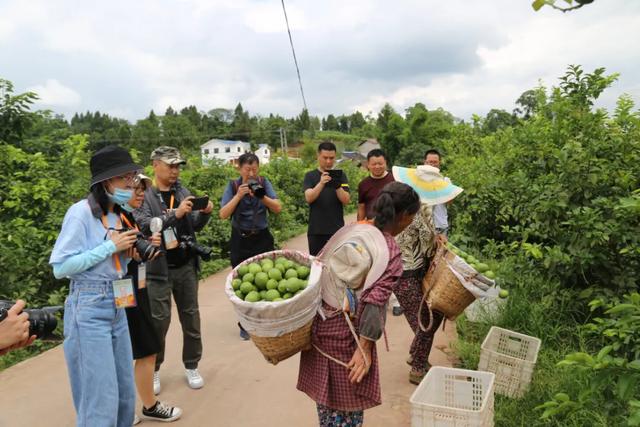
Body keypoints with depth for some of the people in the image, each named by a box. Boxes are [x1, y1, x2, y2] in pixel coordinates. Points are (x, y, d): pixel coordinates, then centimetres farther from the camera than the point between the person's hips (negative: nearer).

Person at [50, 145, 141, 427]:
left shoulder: (119, 214, 9)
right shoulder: (81, 212, -14)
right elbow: (61, 268, -17)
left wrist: (128, 251, -1)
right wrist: (110, 247, -18)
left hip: (117, 305, 7)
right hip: (88, 308, -7)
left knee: (125, 393, 15)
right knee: (101, 400, 0)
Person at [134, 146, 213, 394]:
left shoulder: (182, 191, 7)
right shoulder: (144, 195, -6)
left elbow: (195, 226, 10)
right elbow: (144, 225, -19)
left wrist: (205, 213, -11)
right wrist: (175, 214, -30)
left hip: (186, 266, 4)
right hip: (159, 268, -4)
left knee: (191, 317, 10)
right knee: (159, 320, 4)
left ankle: (191, 366, 26)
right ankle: (153, 370, 24)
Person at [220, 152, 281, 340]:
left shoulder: (264, 183, 0)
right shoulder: (233, 186, -2)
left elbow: (278, 208, -7)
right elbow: (223, 214, -10)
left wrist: (262, 196, -22)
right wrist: (239, 195, -20)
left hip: (262, 239, 1)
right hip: (240, 241, 0)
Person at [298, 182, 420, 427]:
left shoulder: (352, 229, 3)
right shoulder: (390, 253, -15)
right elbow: (374, 301, -21)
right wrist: (364, 349, -18)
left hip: (318, 321, 7)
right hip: (344, 331, -6)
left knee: (325, 391, 24)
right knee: (348, 397, 15)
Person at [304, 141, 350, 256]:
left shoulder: (340, 176, 6)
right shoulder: (310, 176, 3)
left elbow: (346, 200, -4)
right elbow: (309, 198, -11)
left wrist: (337, 186, -23)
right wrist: (321, 183, -28)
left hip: (337, 229, 1)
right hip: (316, 231, 0)